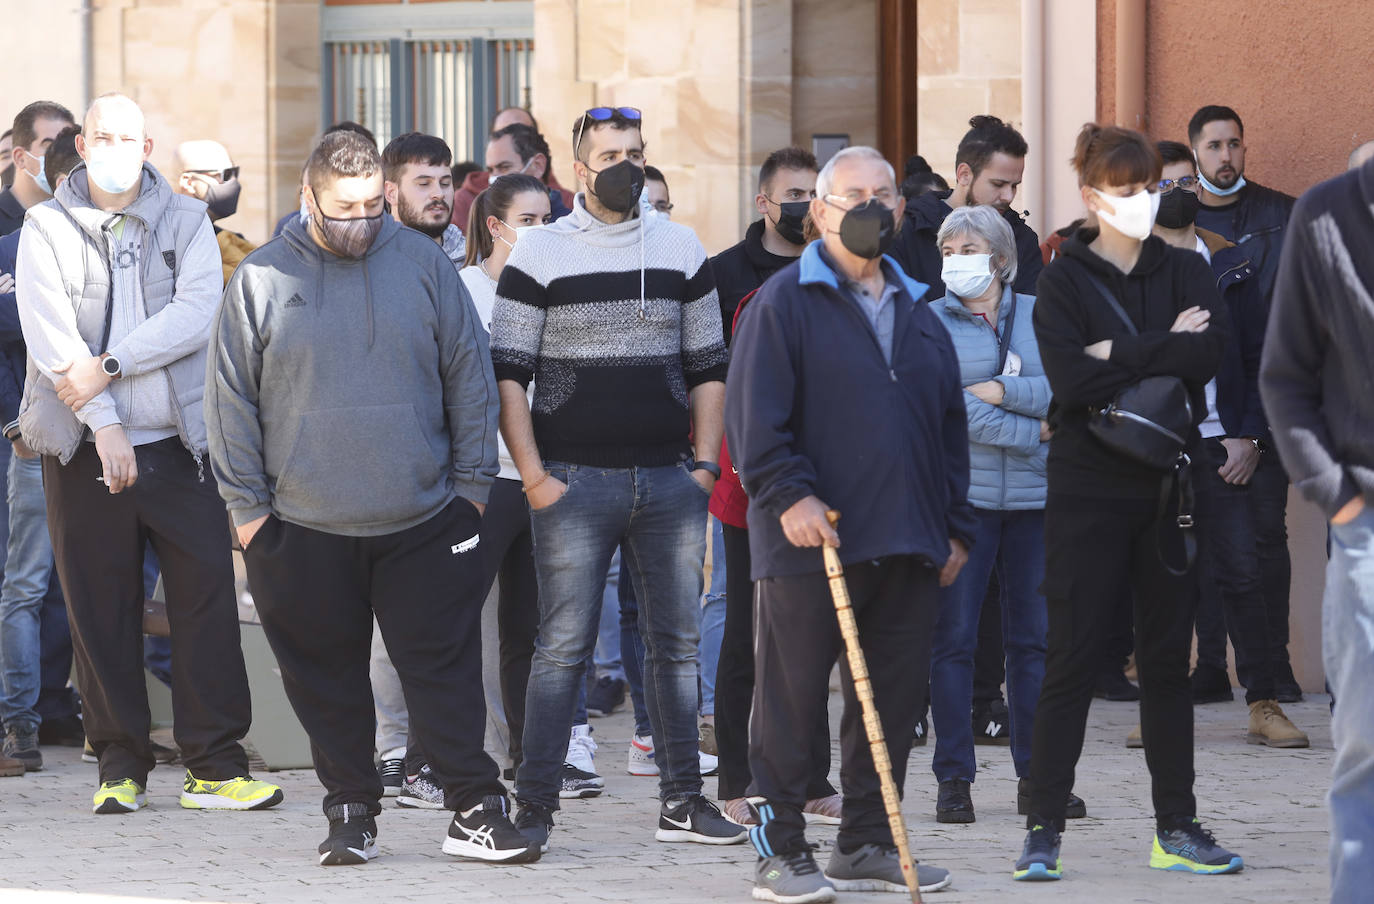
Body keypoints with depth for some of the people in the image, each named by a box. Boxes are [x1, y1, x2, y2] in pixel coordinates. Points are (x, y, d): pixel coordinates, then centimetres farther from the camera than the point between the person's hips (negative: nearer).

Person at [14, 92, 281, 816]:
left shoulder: (186, 222, 7)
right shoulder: (47, 228, 4)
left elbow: (197, 313, -7)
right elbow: (49, 334, -6)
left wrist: (109, 364, -16)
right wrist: (102, 420, -16)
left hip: (178, 442, 1)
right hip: (85, 448, -1)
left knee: (207, 593, -4)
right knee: (101, 608, 2)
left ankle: (213, 766, 0)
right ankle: (120, 766, 10)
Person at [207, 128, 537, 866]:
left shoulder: (423, 265, 3)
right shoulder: (262, 279, 1)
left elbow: (469, 380, 8)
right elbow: (231, 402, 4)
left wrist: (472, 485, 3)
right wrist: (247, 507, 0)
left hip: (423, 524, 0)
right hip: (303, 529, 0)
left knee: (446, 672, -2)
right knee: (328, 684, 7)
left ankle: (475, 812, 0)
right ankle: (351, 814, 17)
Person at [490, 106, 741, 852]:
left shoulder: (681, 249, 11)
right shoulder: (540, 254, 1)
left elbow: (708, 365, 15)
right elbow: (506, 373, -1)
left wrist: (704, 462, 5)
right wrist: (533, 474, -9)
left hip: (669, 479, 3)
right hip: (576, 482, -3)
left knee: (675, 642, 6)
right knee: (563, 646, -5)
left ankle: (682, 800, 13)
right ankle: (534, 805, -1)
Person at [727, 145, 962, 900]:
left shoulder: (918, 313, 18)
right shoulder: (784, 302, -2)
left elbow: (950, 429, 22)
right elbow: (755, 414, -9)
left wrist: (954, 525, 17)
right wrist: (789, 495, -19)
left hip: (906, 549, 6)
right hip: (810, 546, -6)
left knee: (891, 699, 8)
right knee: (791, 702, -2)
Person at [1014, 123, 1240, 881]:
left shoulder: (1186, 272, 9)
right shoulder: (1064, 281, -2)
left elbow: (1210, 350, -10)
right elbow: (1070, 376, -17)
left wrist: (1121, 356, -14)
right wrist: (1165, 351, -13)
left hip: (1169, 485, 4)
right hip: (1089, 486, -4)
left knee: (1168, 658, 8)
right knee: (1072, 657, -5)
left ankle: (1176, 827, 14)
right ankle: (1043, 828, -2)